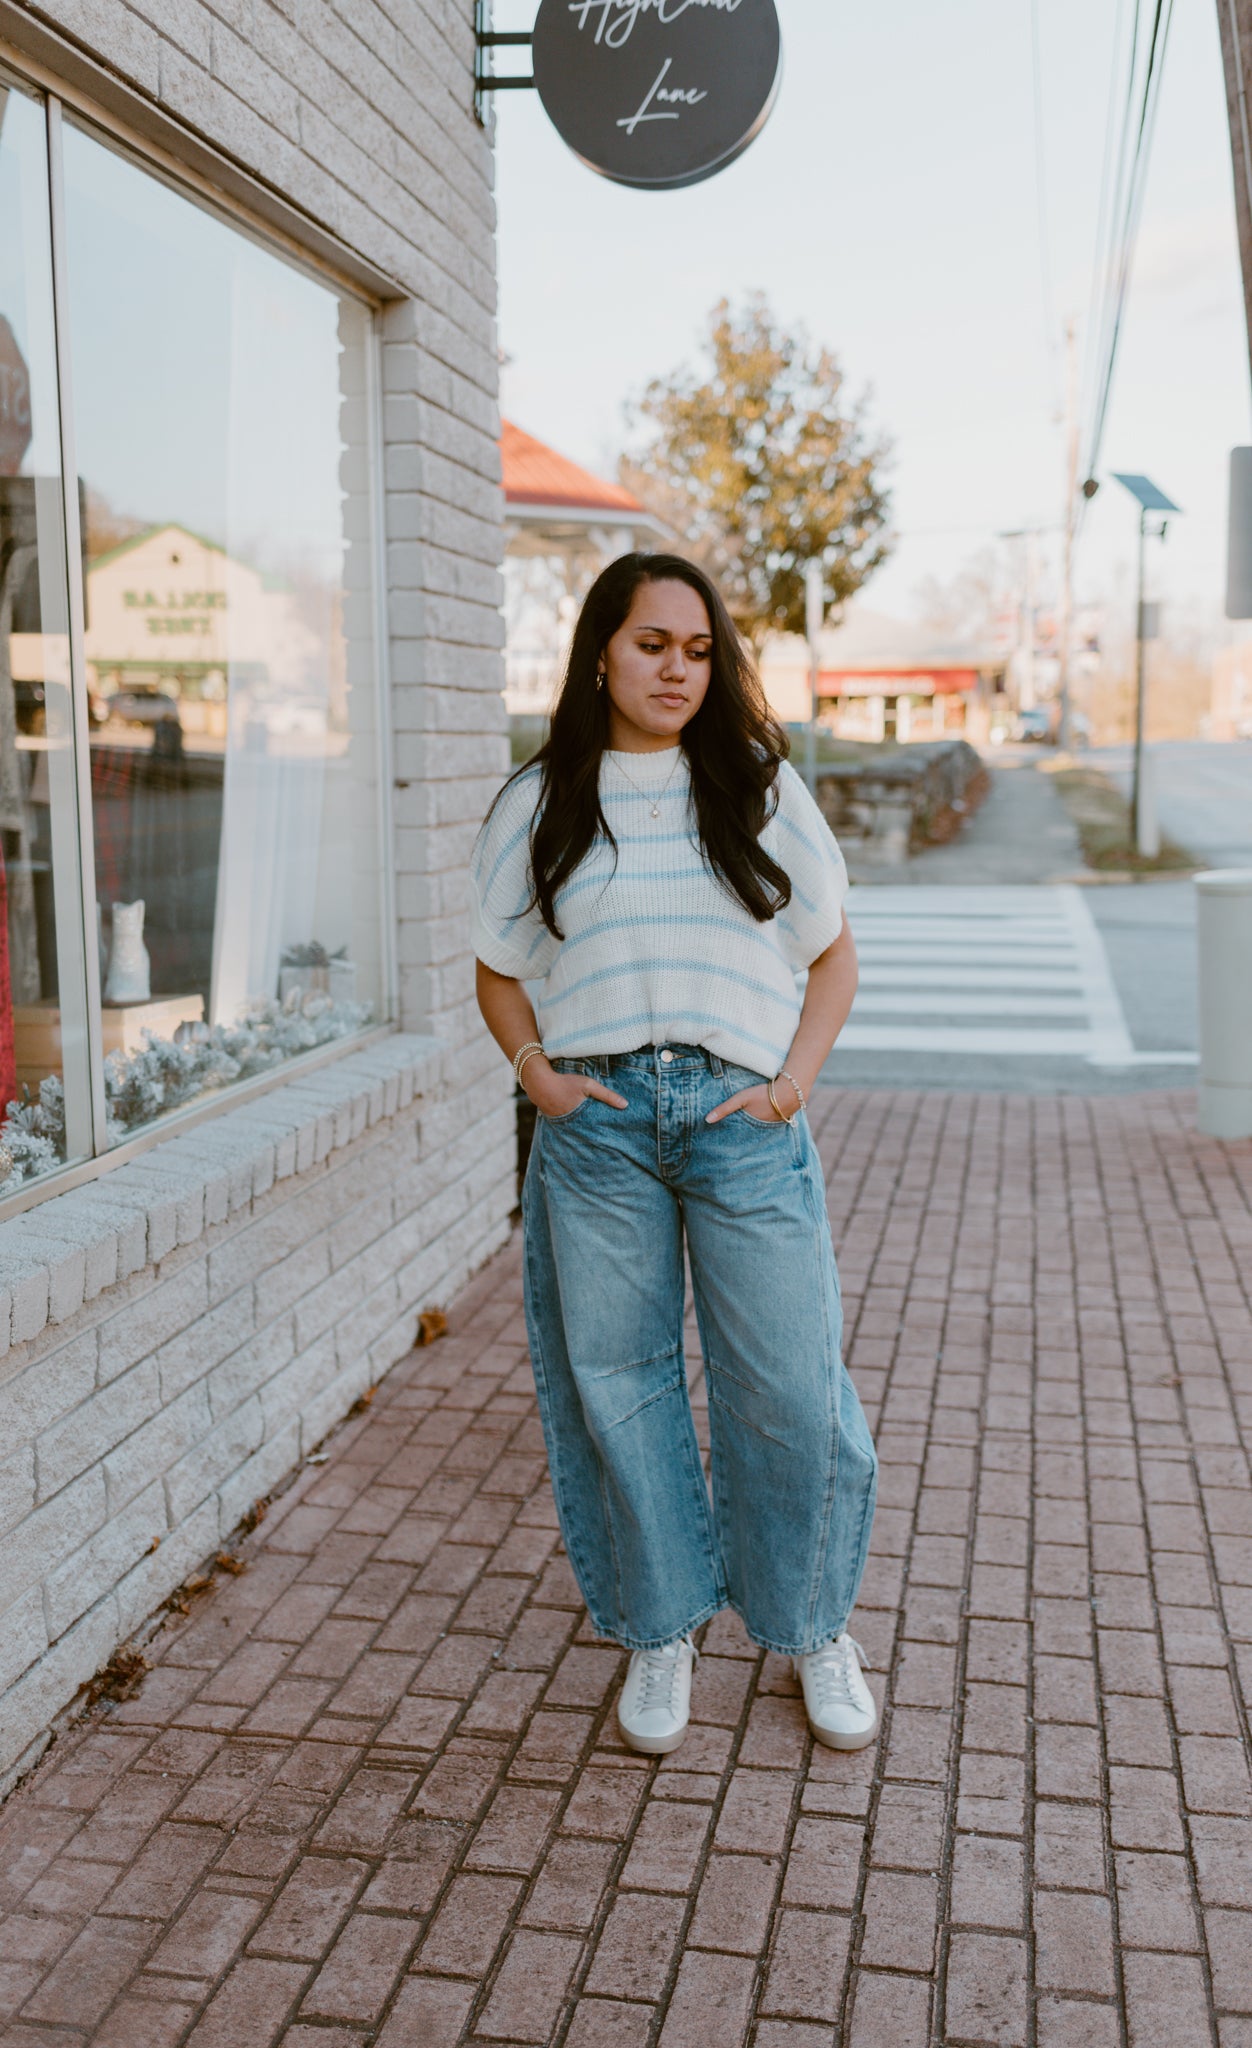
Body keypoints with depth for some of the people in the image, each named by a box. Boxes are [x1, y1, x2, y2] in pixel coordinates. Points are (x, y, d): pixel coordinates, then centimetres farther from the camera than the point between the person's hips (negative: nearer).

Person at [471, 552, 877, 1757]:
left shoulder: (759, 787, 8)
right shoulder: (541, 803, 9)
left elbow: (832, 952, 11)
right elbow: (499, 971, 14)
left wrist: (797, 1076, -3)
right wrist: (535, 1070, -3)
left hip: (741, 1117, 0)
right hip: (596, 1126, 1)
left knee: (789, 1386, 1)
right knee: (619, 1383, 7)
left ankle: (813, 1631, 25)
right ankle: (659, 1633, 27)